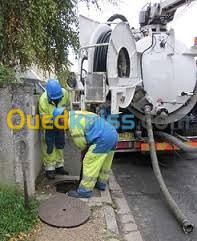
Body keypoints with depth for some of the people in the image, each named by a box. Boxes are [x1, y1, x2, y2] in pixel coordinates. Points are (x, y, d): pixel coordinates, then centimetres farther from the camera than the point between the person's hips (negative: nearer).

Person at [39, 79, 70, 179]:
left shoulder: (65, 93, -24)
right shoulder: (43, 100, -33)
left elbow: (67, 106, -4)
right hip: (48, 124, -4)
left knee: (60, 145, 12)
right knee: (49, 147, 0)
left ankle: (59, 166, 26)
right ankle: (49, 169, 14)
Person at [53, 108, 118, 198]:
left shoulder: (72, 122, -8)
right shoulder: (77, 114, 22)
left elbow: (80, 142, -3)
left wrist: (84, 148, 19)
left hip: (103, 139, -10)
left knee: (90, 164, -1)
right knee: (105, 162, 23)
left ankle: (84, 191, 6)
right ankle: (101, 183, 39)